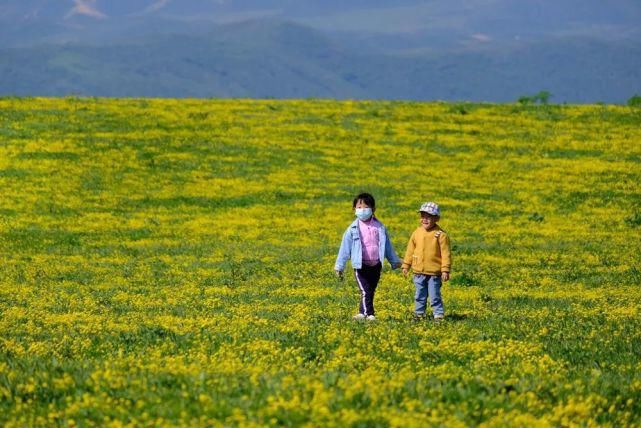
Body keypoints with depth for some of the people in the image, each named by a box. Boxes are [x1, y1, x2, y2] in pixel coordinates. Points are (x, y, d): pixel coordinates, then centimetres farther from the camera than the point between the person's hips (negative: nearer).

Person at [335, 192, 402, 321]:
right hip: (361, 266, -3)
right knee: (365, 291, -11)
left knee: (371, 292, 9)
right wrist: (339, 266, -4)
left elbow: (387, 245, 14)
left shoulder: (379, 227, 5)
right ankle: (369, 314, -9)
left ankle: (362, 312, 21)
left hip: (376, 266, 3)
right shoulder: (353, 229, -3)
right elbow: (345, 247, -2)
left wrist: (395, 261, 18)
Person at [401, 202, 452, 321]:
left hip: (434, 273, -5)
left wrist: (445, 270, -13)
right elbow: (410, 250, 13)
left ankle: (438, 314, 8)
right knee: (419, 295, 13)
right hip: (419, 272, 5)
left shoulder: (440, 235, -9)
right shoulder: (417, 233, 5)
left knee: (435, 296, -1)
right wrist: (406, 265, 13)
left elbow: (445, 253, -9)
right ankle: (419, 313, 24)